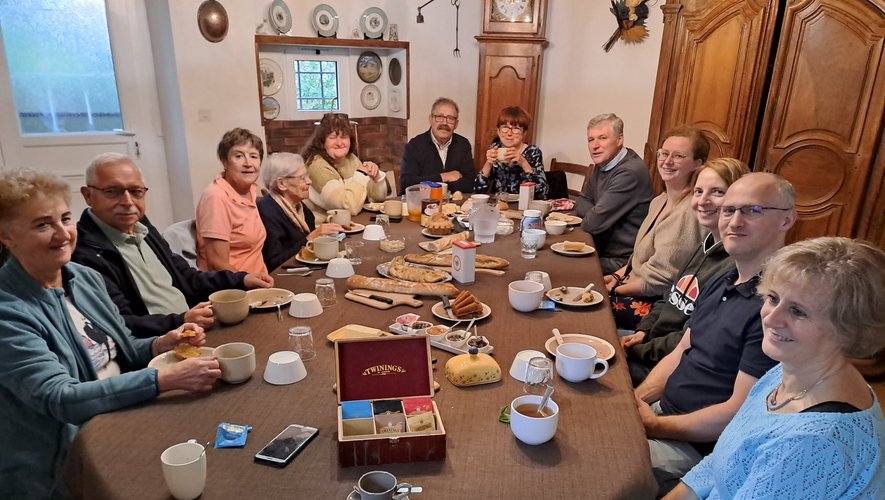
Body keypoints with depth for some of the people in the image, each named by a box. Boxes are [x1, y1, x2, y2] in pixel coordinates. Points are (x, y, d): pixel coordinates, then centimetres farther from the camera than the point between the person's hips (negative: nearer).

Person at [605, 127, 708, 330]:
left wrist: (616, 289, -10)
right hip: (635, 287, 8)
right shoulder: (660, 201, 8)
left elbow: (659, 279, -21)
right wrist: (617, 276, 3)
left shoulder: (689, 211, -22)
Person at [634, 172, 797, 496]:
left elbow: (739, 414, -23)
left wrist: (654, 426, -14)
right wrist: (637, 399, -3)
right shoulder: (721, 283, 7)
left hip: (701, 446, -8)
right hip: (663, 409, 8)